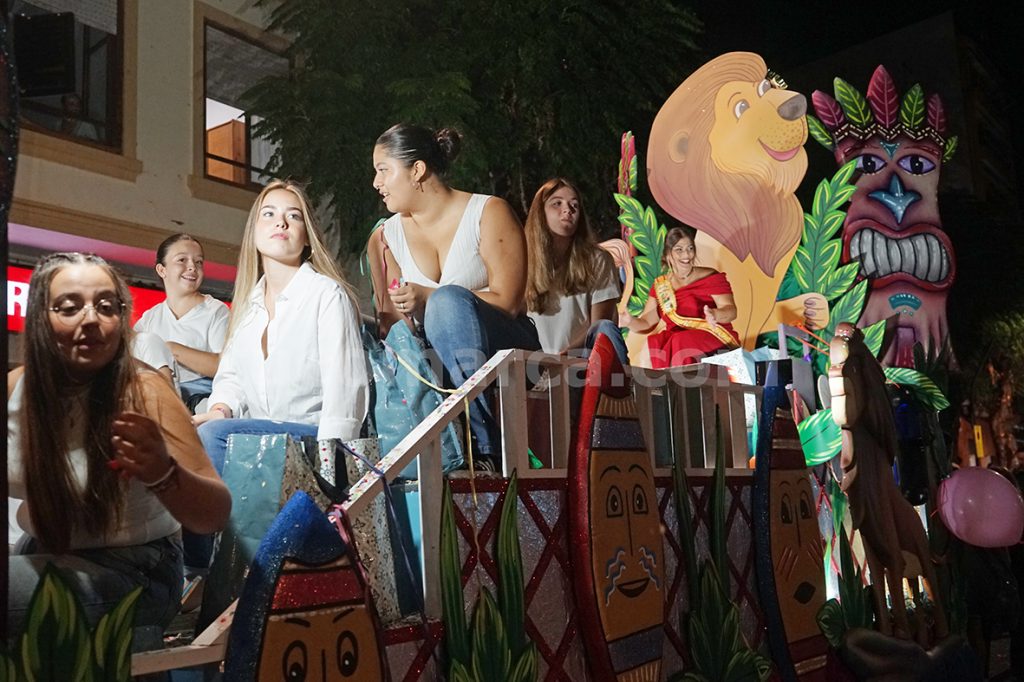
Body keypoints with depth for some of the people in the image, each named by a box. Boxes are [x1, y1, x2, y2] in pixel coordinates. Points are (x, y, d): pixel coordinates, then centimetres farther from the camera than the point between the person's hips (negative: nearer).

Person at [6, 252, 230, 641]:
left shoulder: (144, 393, -18)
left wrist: (162, 474, -39)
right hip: (42, 555, 5)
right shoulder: (17, 387, -6)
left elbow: (216, 516, -21)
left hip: (133, 570, -4)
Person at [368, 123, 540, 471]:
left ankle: (485, 447, -39)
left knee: (449, 299, -36)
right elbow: (392, 323, 11)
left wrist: (428, 298, -22)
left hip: (504, 348, -3)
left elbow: (507, 302, -14)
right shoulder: (387, 236, 8)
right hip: (436, 358, 3)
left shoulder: (488, 212, -6)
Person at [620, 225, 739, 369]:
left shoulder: (710, 278, 2)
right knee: (651, 344, -29)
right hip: (675, 339, 3)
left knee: (680, 342, -34)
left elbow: (731, 311, -9)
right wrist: (630, 321, -14)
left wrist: (714, 315, -33)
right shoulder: (660, 285, 15)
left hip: (713, 338, -3)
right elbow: (647, 323, 9)